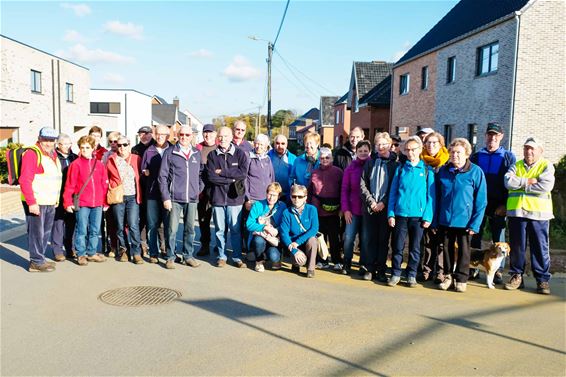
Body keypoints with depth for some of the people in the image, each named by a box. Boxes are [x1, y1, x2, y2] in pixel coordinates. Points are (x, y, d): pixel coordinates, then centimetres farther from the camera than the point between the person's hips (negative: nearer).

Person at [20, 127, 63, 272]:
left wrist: (56, 198, 17)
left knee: (46, 232, 15)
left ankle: (40, 258, 27)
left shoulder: (53, 154, 15)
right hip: (36, 202, -8)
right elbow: (25, 180, -18)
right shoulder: (32, 153, -12)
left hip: (50, 202, 9)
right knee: (36, 231, -1)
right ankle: (36, 262, 8)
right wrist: (31, 202, -22)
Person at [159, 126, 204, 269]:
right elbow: (162, 176, -2)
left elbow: (201, 173, 18)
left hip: (192, 198, 3)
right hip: (174, 198, -3)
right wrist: (165, 197, -6)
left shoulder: (197, 153, 9)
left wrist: (199, 189, 5)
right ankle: (170, 257, 11)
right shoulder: (170, 153, 0)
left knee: (190, 229, 9)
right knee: (172, 229, 0)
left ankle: (188, 256, 21)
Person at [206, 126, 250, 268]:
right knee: (220, 229, 8)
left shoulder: (240, 153, 3)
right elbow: (211, 176, -5)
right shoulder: (212, 155, 5)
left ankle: (237, 257, 13)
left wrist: (222, 172, -9)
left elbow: (243, 173, -9)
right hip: (217, 197, 1)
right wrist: (231, 179, -10)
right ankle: (221, 256, 20)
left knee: (235, 229, 3)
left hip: (234, 197, -1)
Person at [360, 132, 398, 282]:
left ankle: (381, 270, 11)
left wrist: (383, 203, -10)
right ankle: (368, 268, 10)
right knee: (368, 239, 2)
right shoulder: (370, 163, 10)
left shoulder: (395, 164, 3)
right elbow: (362, 184, 5)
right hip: (370, 207, 2)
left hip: (386, 207, -2)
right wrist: (371, 202, -5)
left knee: (383, 240, 3)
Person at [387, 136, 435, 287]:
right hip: (400, 213, 1)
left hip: (418, 215, -1)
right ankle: (395, 274, 15)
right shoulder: (400, 169, 7)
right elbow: (393, 192, 6)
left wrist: (428, 217, -7)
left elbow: (431, 195, 0)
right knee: (398, 246, 4)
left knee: (415, 247, 7)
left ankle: (411, 275, 19)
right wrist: (391, 214, -2)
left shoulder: (427, 170, 2)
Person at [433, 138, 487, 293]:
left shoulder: (476, 172, -8)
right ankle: (448, 275, 27)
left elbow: (481, 201, -8)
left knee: (463, 250, 8)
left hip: (464, 220, -3)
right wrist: (435, 220, 3)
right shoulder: (443, 171, 2)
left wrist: (475, 223, -13)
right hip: (445, 220, 3)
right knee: (447, 249, 13)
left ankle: (461, 279, 21)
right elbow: (437, 197, 6)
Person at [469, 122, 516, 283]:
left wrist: (505, 205, -10)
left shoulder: (508, 157, 5)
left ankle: (498, 270, 12)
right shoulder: (476, 156, 10)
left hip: (498, 206, -2)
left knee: (498, 238, 4)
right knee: (475, 236, 4)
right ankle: (474, 267, 14)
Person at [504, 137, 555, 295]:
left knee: (540, 248, 2)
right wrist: (527, 181, -12)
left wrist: (520, 185, -8)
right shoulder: (516, 166, 14)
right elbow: (508, 181, -3)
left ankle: (542, 280, 12)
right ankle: (517, 276, 20)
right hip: (516, 212, 3)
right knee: (516, 246, 9)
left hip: (538, 213, -3)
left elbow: (545, 186, -14)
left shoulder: (547, 166, 3)